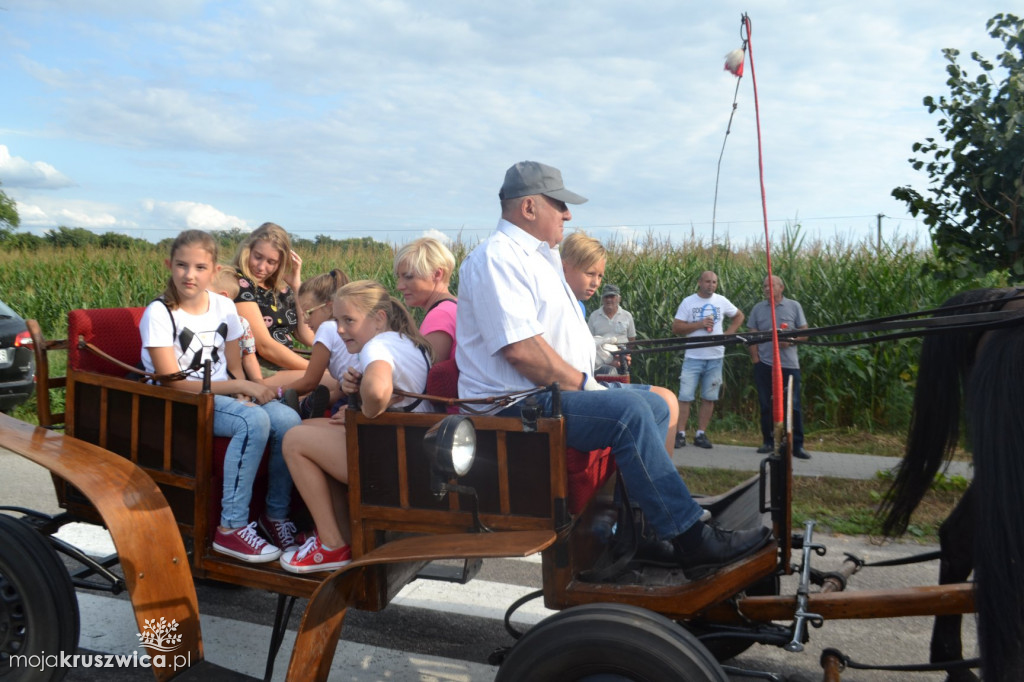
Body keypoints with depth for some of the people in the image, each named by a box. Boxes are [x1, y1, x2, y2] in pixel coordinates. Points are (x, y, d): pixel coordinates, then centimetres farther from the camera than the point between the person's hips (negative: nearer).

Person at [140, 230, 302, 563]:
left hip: (225, 395, 5)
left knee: (288, 419, -22)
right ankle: (231, 528, -24)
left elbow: (235, 368, 11)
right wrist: (240, 386, -20)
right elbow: (174, 383, -15)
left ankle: (276, 514, -3)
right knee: (254, 421, -33)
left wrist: (244, 392, -14)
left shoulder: (224, 307, 7)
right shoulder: (159, 313, -9)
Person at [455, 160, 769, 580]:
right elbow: (520, 348, -24)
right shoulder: (497, 257, -13)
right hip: (514, 405, -11)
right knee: (629, 412, -26)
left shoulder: (541, 256, 21)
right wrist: (582, 384, -15)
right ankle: (691, 541, -19)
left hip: (551, 391, 11)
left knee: (655, 405, 10)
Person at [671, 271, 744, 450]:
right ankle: (681, 434, -1)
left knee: (709, 398, 6)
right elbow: (676, 328, -8)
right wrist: (699, 324, -18)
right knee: (685, 396, -6)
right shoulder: (688, 302, -4)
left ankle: (701, 434, 14)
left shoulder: (721, 301, 6)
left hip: (715, 358, 3)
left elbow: (739, 316, 20)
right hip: (693, 357, -3)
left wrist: (729, 333, 4)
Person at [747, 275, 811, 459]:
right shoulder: (758, 308, 7)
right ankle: (768, 442, 19)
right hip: (764, 365, 2)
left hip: (789, 365, -2)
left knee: (793, 406, -3)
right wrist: (755, 359, -2)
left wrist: (790, 341, -16)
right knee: (766, 405, 7)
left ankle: (797, 445, 3)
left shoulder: (794, 306, 3)